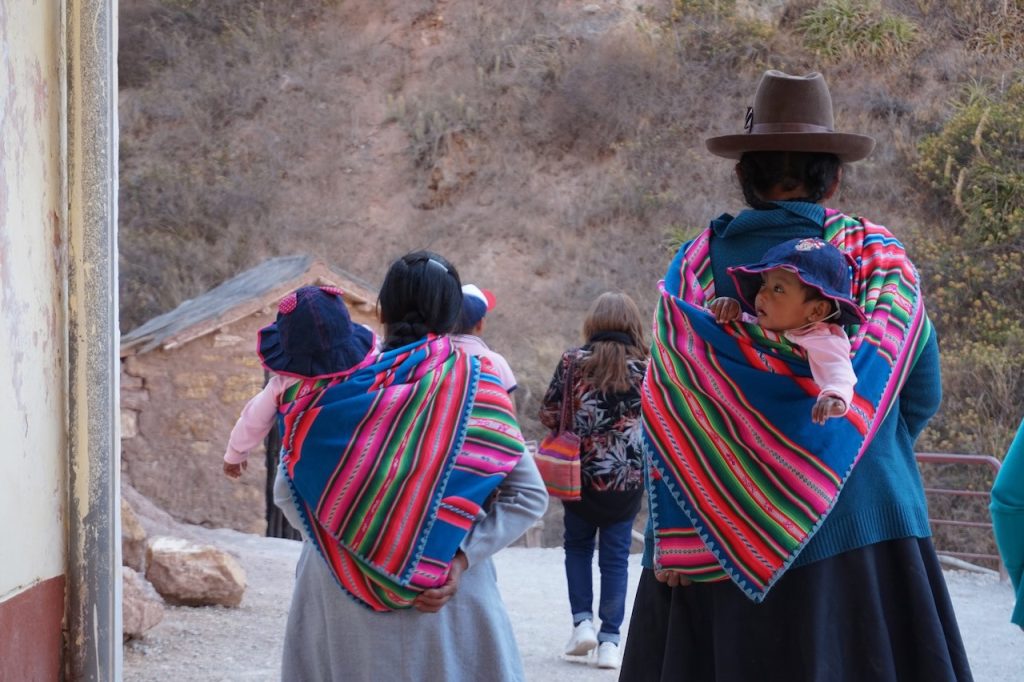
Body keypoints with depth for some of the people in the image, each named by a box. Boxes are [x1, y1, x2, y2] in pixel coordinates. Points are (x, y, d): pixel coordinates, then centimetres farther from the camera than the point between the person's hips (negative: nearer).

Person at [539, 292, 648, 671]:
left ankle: (582, 622, 7)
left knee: (578, 546, 18)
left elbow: (548, 414, -3)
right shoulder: (644, 367, -3)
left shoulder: (573, 360, -5)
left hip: (580, 472, 0)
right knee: (615, 557, 7)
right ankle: (609, 640, 5)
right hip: (627, 478, 0)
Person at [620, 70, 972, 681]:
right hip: (865, 530, -1)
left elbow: (664, 410, -2)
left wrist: (674, 541, 1)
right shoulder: (878, 258, 0)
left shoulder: (698, 263, 1)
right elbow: (922, 398, 5)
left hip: (720, 534, 1)